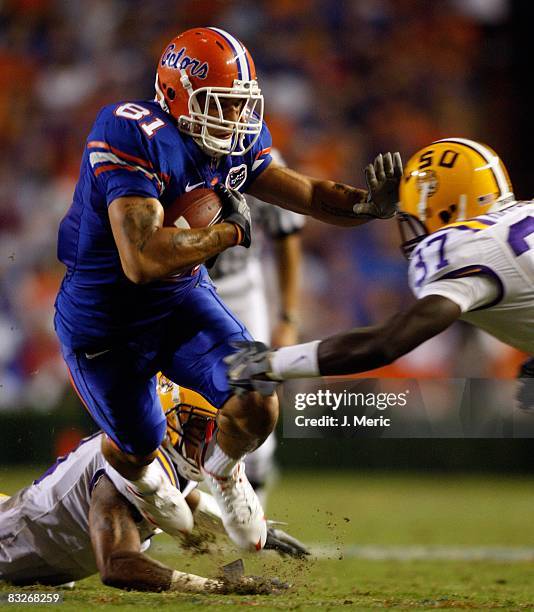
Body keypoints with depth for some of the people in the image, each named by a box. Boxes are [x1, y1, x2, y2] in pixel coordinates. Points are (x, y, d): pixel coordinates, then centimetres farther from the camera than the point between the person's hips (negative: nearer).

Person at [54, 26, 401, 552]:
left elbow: (308, 196, 1)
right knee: (138, 445, 14)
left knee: (256, 408, -13)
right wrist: (230, 231, -27)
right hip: (106, 324, -5)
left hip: (182, 298, 5)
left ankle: (223, 469, 24)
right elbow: (142, 261, -40)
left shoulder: (236, 144, -7)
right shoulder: (136, 139, -32)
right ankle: (142, 477, 55)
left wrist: (368, 204, -21)